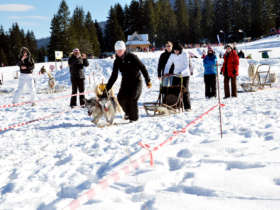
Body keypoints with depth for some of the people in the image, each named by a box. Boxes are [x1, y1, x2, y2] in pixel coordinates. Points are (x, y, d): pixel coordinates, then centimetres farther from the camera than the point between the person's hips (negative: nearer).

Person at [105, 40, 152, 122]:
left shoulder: (132, 57, -13)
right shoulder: (117, 61, 1)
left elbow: (142, 68, -10)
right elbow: (114, 76, 5)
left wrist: (148, 81, -13)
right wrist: (107, 88, -2)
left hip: (136, 81, -5)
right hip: (125, 81, 5)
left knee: (132, 98, -19)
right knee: (121, 98, -10)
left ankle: (134, 117, -1)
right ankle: (128, 112, 18)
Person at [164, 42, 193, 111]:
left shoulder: (185, 55, -8)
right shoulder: (172, 55, 3)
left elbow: (186, 66, -15)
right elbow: (168, 64, 4)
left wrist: (181, 72, -29)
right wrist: (166, 72, -12)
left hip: (185, 75, -3)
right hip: (176, 75, 4)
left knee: (185, 90, -6)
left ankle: (187, 106, -1)